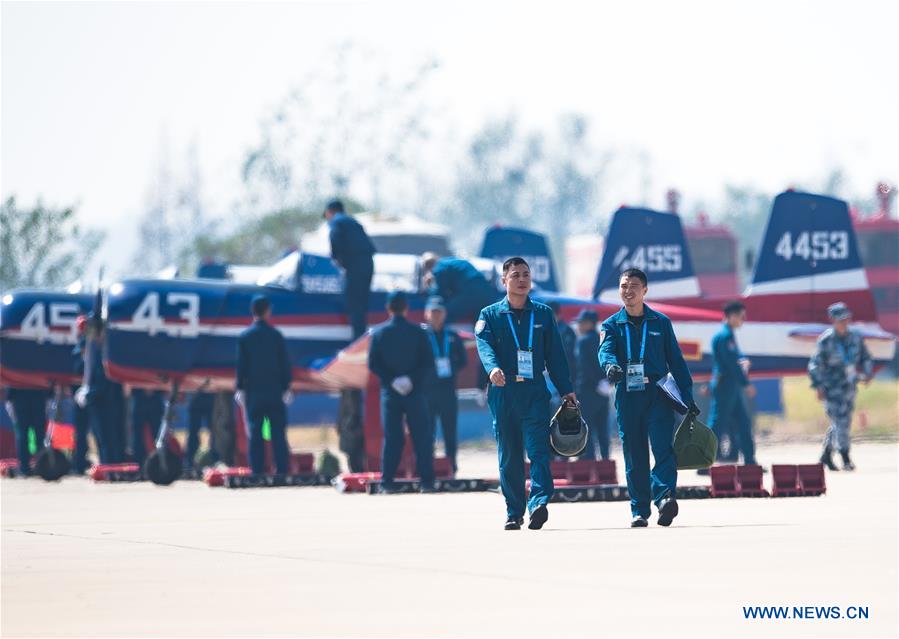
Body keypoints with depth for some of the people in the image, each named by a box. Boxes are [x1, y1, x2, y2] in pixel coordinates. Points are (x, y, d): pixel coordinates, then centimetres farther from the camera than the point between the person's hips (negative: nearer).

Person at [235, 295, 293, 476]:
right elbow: (285, 363, 0)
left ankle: (257, 472, -2)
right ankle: (282, 472, -1)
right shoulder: (277, 335, -2)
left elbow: (241, 364, -2)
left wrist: (240, 388, 4)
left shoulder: (245, 337, -3)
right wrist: (286, 386, 7)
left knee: (254, 434, 2)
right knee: (278, 433, 3)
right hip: (275, 392, 0)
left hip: (253, 392, 0)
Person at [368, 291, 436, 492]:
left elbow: (373, 364, -3)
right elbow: (428, 363, -6)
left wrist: (391, 380, -6)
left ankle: (387, 481, 0)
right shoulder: (418, 332, -2)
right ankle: (427, 481, 1)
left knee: (391, 437, 4)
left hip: (389, 392, 1)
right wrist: (414, 379, -9)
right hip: (415, 392, -1)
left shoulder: (379, 333, 1)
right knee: (422, 437, 3)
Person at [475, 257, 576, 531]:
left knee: (538, 449, -15)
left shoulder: (544, 314, 12)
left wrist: (566, 390, 5)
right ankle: (514, 513, 7)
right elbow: (485, 345, -10)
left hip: (535, 392, 0)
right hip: (503, 392, 0)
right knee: (509, 455, 3)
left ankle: (539, 502, -27)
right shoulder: (490, 315, 8)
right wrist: (493, 368, -31)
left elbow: (555, 354, 12)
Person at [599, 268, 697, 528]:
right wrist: (610, 365, -35)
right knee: (634, 455, 2)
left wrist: (687, 396, 5)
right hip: (627, 397, 1)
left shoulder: (661, 322, 10)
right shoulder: (612, 325, 10)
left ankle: (664, 496, -30)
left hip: (658, 393, -1)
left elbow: (676, 360, 11)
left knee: (663, 446, -17)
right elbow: (606, 350, -10)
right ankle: (639, 511, 6)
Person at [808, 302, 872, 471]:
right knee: (840, 421, -13)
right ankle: (846, 460, -9)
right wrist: (818, 386, -16)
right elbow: (815, 364, -8)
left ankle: (826, 455, 26)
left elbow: (865, 359, 19)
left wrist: (866, 374, 1)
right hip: (832, 387, -6)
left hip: (849, 386, 6)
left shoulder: (855, 338, 7)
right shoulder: (825, 340, -9)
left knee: (844, 422, 11)